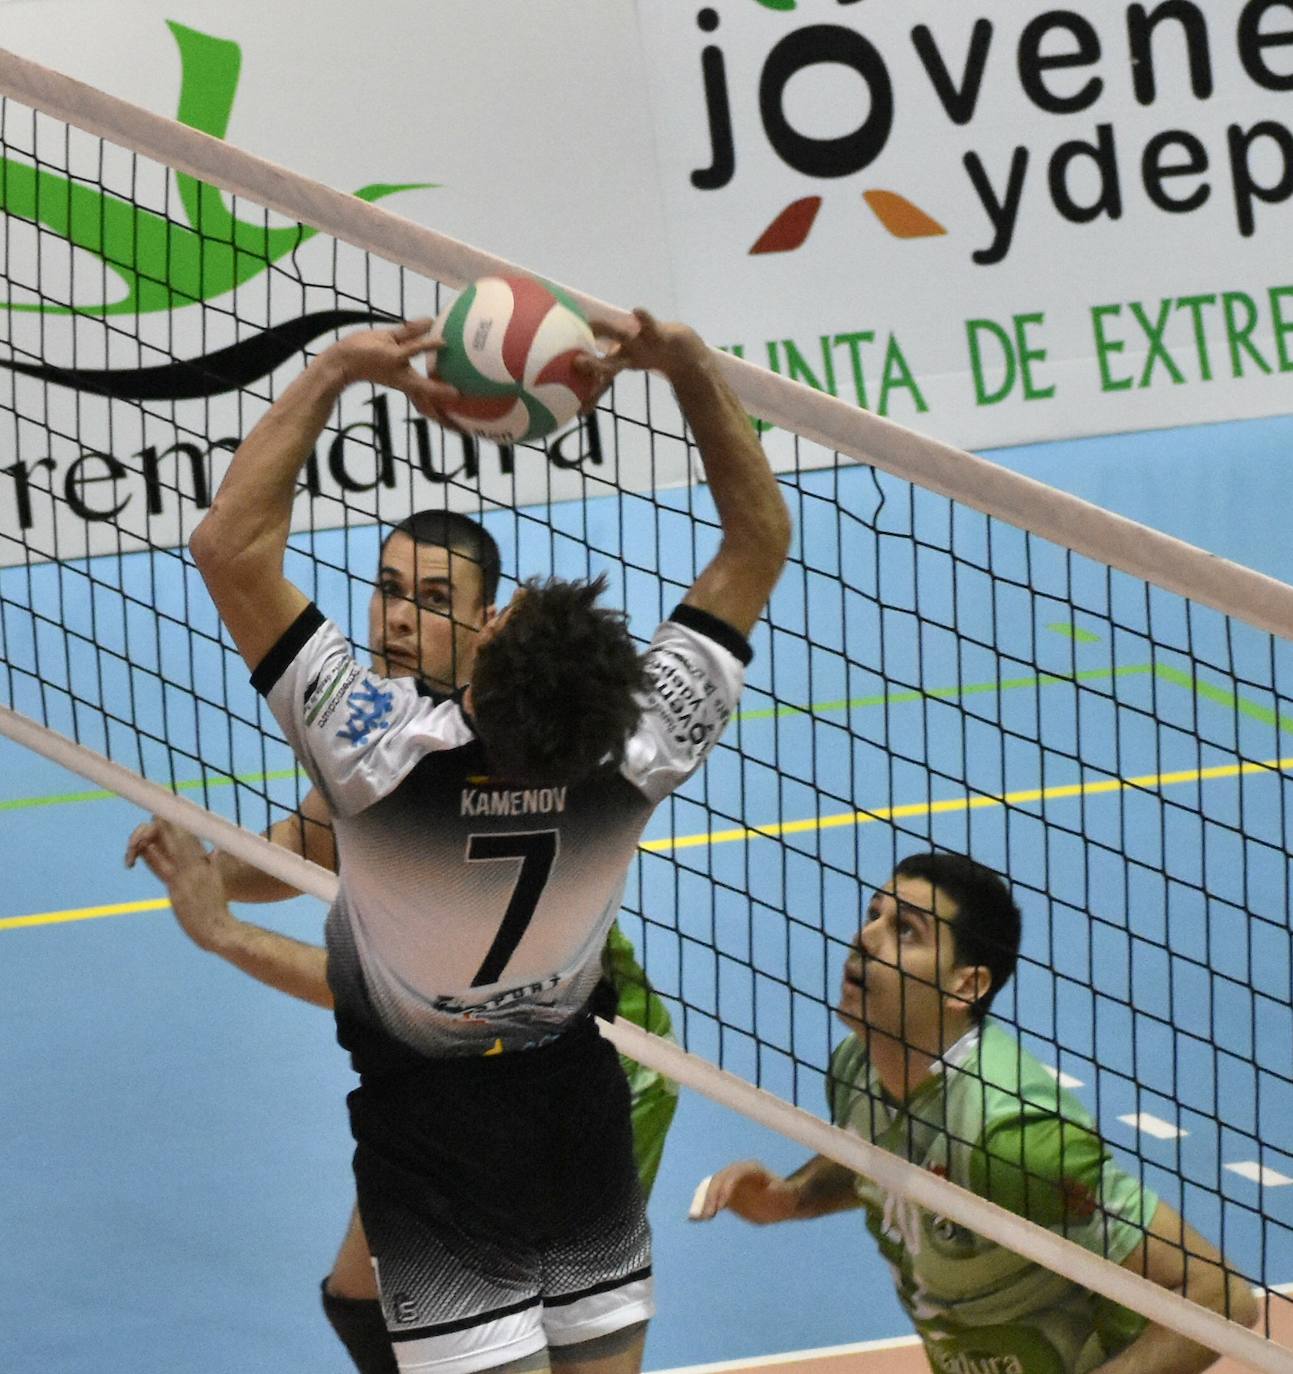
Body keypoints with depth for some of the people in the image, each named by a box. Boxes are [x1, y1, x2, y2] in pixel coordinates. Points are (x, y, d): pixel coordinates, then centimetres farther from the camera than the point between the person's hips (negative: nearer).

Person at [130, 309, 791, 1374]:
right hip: (581, 1110, 3)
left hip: (427, 1120, -2)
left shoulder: (388, 757, -31)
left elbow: (230, 546, -29)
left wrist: (335, 370, -24)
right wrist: (691, 367, -18)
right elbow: (760, 539, -12)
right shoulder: (641, 752, -23)